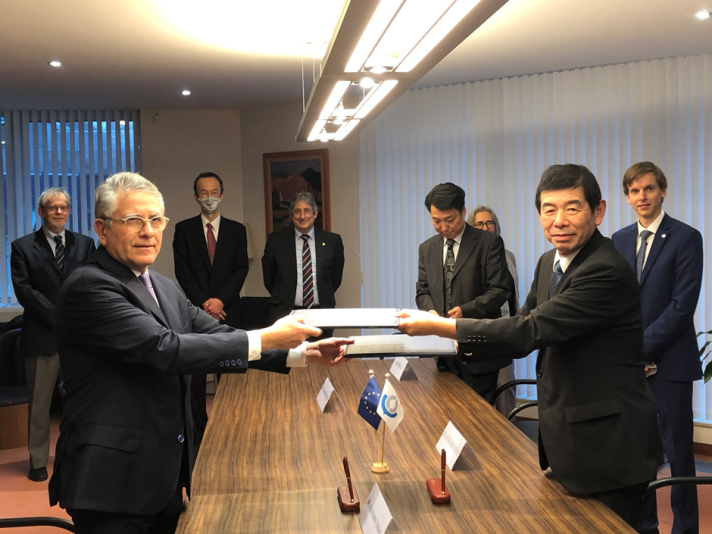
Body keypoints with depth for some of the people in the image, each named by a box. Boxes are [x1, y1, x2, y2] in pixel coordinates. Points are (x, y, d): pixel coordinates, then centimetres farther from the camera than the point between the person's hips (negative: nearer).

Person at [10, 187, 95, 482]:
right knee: (39, 401, 7)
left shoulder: (85, 244, 10)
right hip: (42, 334, -2)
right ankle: (38, 460, 19)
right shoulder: (23, 247, 2)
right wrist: (57, 317, -14)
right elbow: (24, 290, -6)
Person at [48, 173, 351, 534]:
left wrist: (301, 353, -6)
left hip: (165, 475, 8)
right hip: (113, 480, -8)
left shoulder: (164, 289, 10)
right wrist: (264, 340, -22)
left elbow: (215, 335, 5)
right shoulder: (89, 287, -17)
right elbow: (165, 349, -26)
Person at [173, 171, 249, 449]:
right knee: (196, 373, 1)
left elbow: (241, 269, 2)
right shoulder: (184, 229, 6)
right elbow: (182, 271, 0)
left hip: (227, 310, 1)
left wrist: (221, 300, -11)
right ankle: (198, 429, 9)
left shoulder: (236, 230, 9)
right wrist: (204, 304, -9)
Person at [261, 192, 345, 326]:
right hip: (285, 313, -1)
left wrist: (325, 298, 10)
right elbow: (269, 278, 10)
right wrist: (283, 299, 11)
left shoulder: (332, 241, 3)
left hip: (322, 314, 1)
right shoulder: (276, 240, 1)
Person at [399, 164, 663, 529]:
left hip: (607, 445, -9)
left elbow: (532, 329, -28)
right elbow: (524, 329, 11)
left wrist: (438, 326, -23)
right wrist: (455, 341, -2)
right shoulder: (550, 263, 5)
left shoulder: (607, 272, -24)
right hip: (566, 439, 9)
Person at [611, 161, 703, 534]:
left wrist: (642, 347, -14)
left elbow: (683, 304, -12)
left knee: (677, 449, 2)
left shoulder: (686, 238, -6)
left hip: (668, 360, -4)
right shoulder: (620, 240, 10)